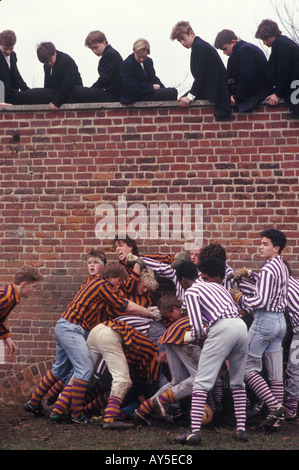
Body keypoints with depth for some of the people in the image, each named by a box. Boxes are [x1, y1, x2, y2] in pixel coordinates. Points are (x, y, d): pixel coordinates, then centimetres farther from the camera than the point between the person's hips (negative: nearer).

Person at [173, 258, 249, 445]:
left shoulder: (191, 291, 7)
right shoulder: (217, 286, 29)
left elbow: (198, 327, -1)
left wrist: (191, 336, 20)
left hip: (222, 328, -7)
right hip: (241, 325, 7)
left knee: (202, 382, -6)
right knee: (238, 382, 18)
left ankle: (195, 431, -14)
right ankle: (241, 429, 15)